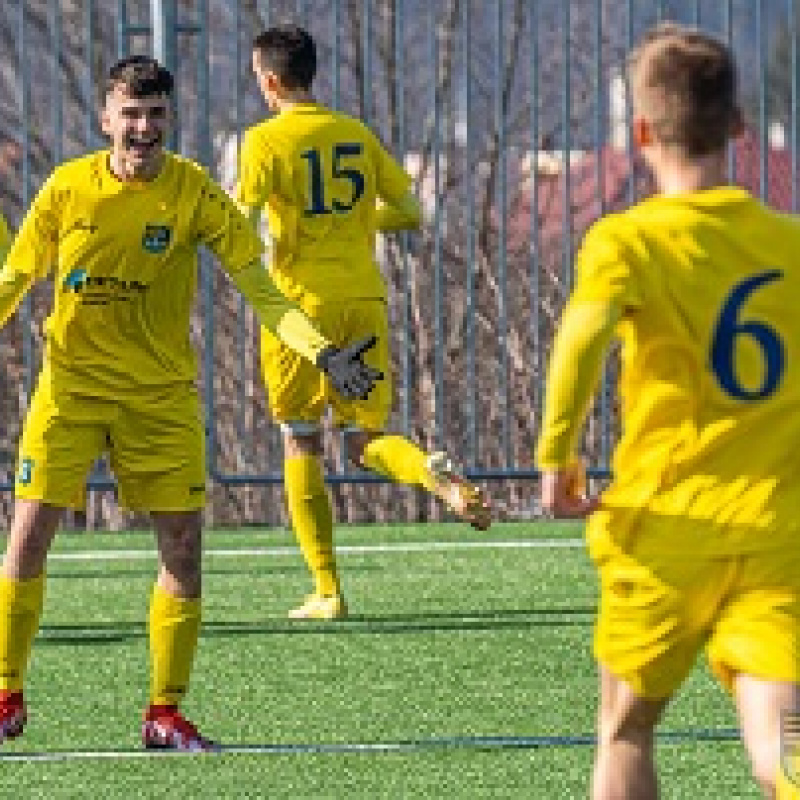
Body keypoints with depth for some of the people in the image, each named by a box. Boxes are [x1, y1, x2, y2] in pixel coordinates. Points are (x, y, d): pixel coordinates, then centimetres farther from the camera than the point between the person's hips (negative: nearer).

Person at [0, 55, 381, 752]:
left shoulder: (194, 193, -7)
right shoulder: (69, 187, -5)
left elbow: (260, 289, -7)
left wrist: (324, 353, -20)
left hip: (162, 393, 0)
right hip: (71, 385, 0)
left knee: (182, 545, -3)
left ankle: (166, 713, 8)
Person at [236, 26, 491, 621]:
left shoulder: (267, 140, -6)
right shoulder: (358, 135, 9)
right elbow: (410, 214, 12)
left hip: (303, 302, -4)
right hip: (365, 298, 4)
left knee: (301, 444, 8)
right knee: (365, 439, 12)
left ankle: (328, 591, 5)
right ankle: (436, 474, -23)